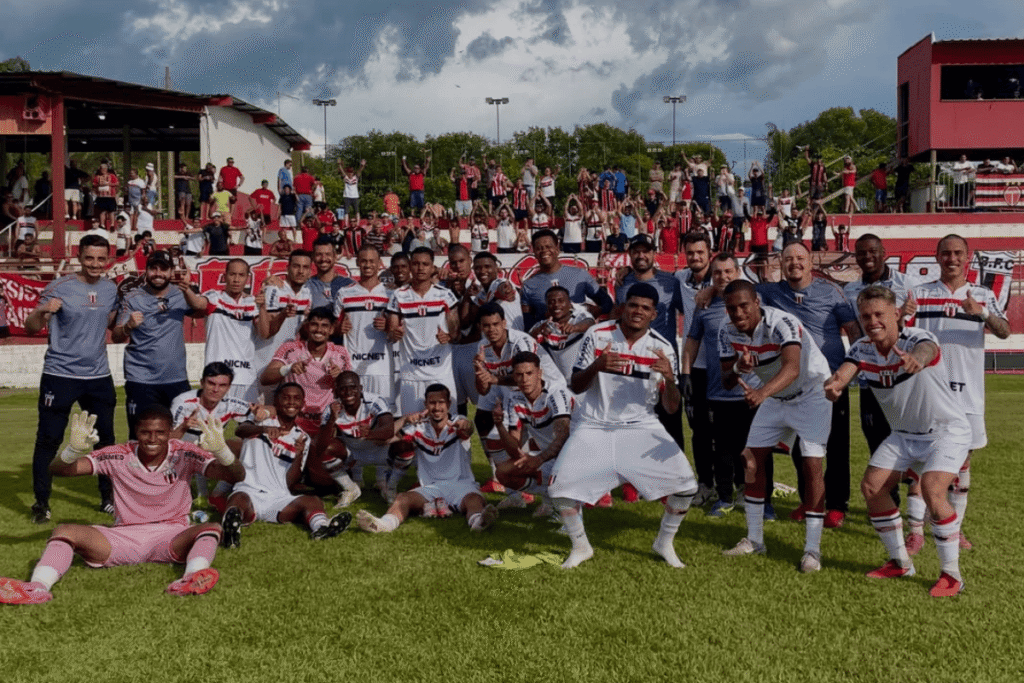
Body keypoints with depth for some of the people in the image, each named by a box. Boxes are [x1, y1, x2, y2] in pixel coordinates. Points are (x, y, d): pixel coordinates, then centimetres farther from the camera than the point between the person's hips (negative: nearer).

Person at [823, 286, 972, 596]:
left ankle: (951, 575, -8)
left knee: (932, 489, -25)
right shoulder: (862, 349, -8)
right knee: (871, 487, -1)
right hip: (904, 434, 7)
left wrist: (916, 358, -76)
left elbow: (927, 350, -50)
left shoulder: (918, 338, -25)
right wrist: (834, 384, -52)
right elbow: (843, 372, -26)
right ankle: (901, 563, 18)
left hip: (947, 431, -6)